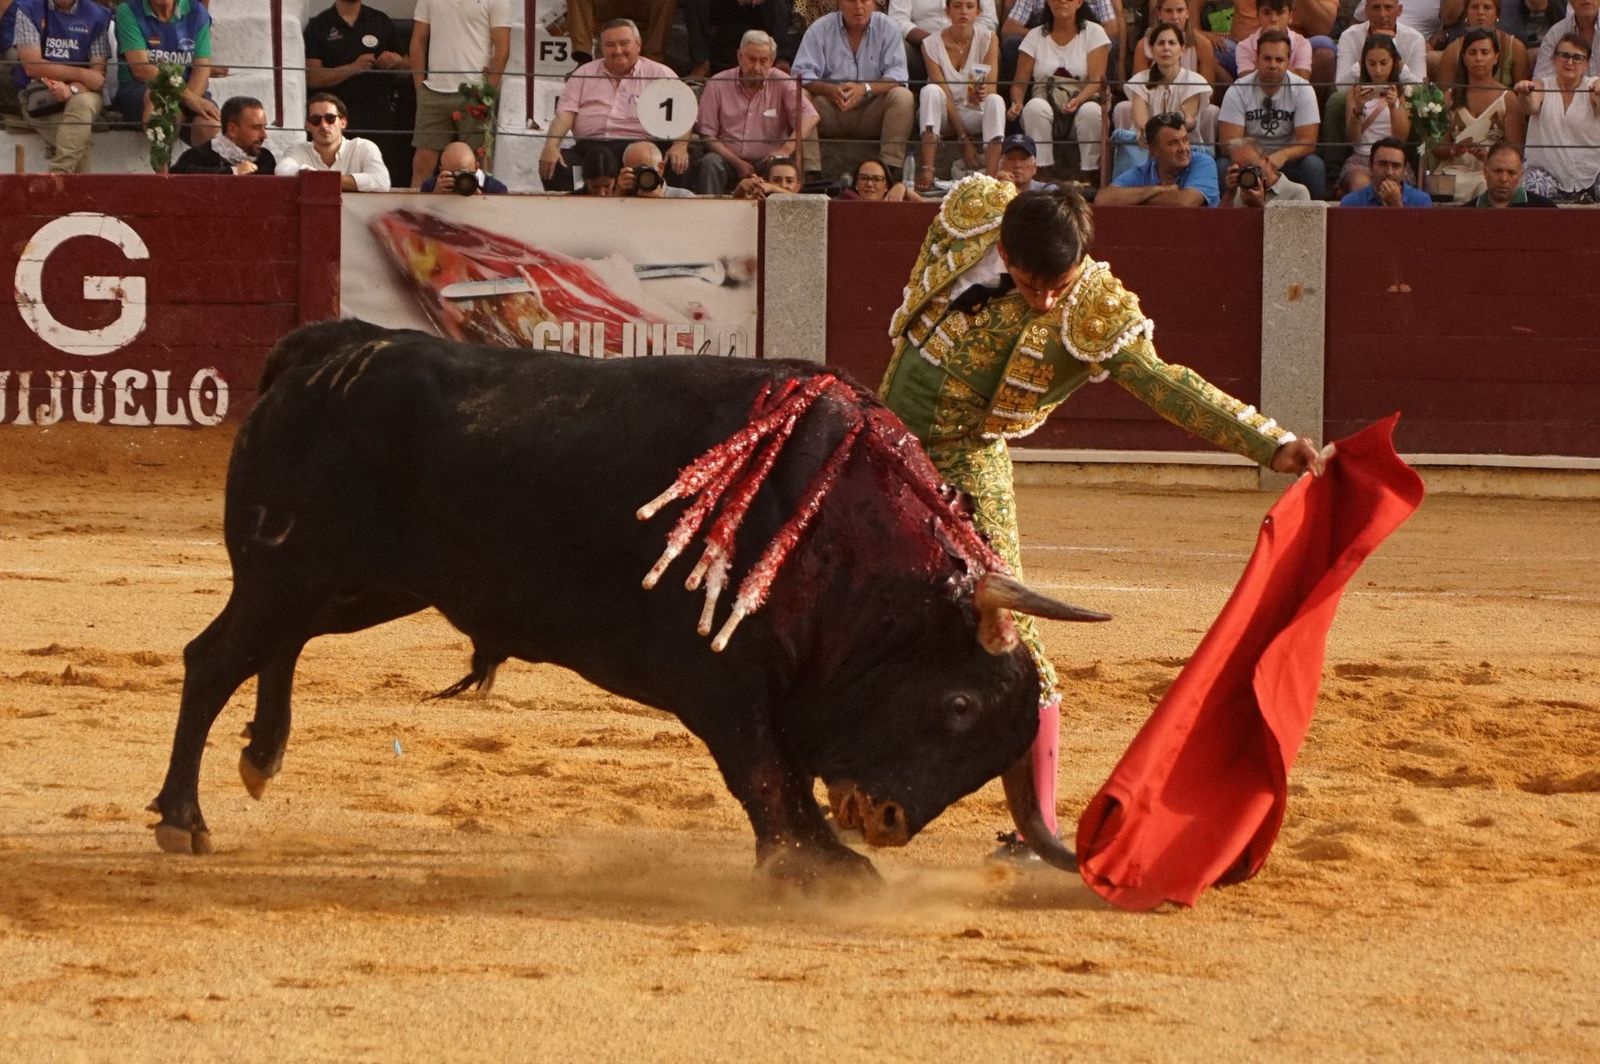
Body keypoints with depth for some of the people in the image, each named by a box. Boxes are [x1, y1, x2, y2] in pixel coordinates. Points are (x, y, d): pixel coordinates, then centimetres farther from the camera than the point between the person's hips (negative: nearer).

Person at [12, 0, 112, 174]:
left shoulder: (96, 16, 6)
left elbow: (98, 75, 0)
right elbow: (32, 66, -8)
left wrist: (72, 88, -21)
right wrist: (82, 74, -12)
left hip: (81, 94, 1)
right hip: (37, 94, -1)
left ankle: (59, 175, -41)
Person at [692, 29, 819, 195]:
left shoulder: (782, 84, 2)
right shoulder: (717, 85, 3)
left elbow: (810, 116, -9)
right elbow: (706, 134, 1)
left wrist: (786, 150, -26)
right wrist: (737, 163, -12)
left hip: (766, 160, -1)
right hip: (728, 160, 1)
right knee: (710, 163, -31)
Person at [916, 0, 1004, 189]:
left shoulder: (988, 39, -5)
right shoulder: (931, 44, -9)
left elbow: (992, 88, -14)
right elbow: (943, 95, -14)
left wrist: (983, 94, -41)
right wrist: (963, 139, -21)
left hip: (975, 114, 1)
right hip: (943, 116, -1)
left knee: (996, 101, -31)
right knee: (930, 90, -32)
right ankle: (926, 171, -41)